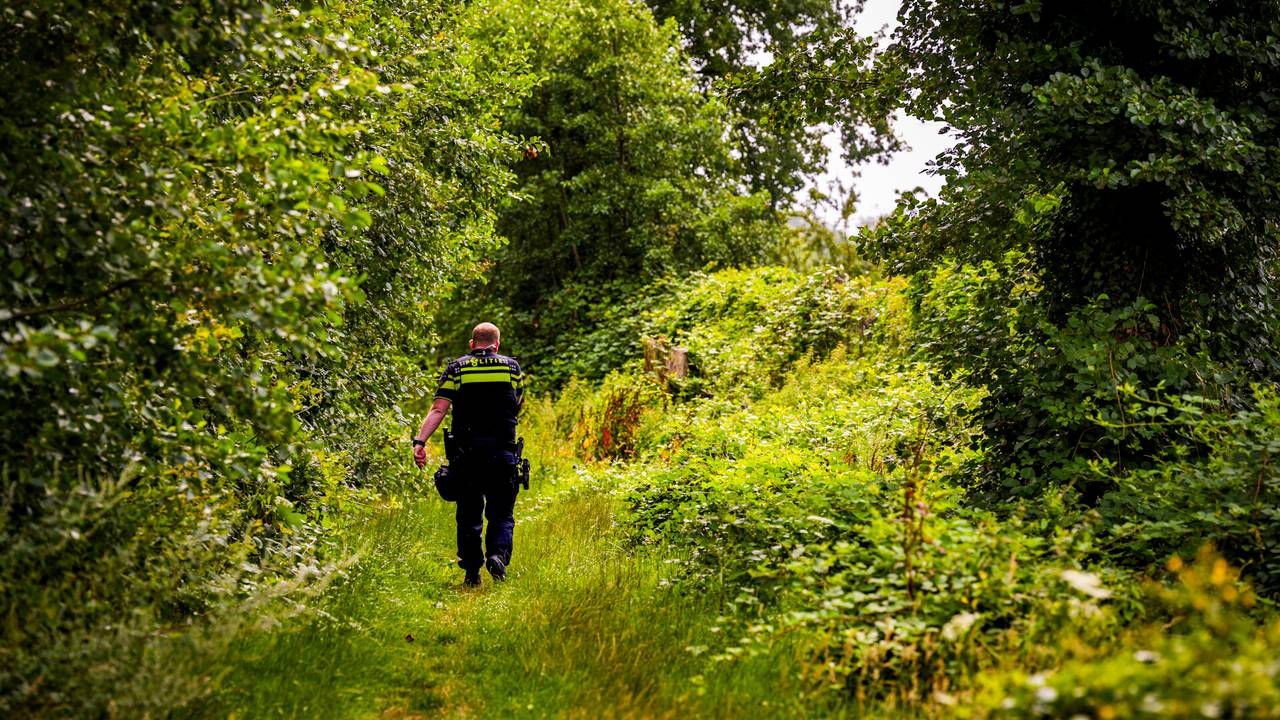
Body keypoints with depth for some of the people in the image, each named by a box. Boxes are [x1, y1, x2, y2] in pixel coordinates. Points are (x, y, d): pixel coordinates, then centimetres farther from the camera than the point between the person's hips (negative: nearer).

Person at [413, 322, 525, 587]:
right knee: (502, 514, 9)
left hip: (466, 454, 0)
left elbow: (438, 409, -9)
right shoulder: (512, 367, 5)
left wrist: (420, 441, -15)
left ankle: (472, 573, 9)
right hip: (502, 453, 0)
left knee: (469, 516, 11)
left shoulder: (456, 369, 3)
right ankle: (498, 553, -16)